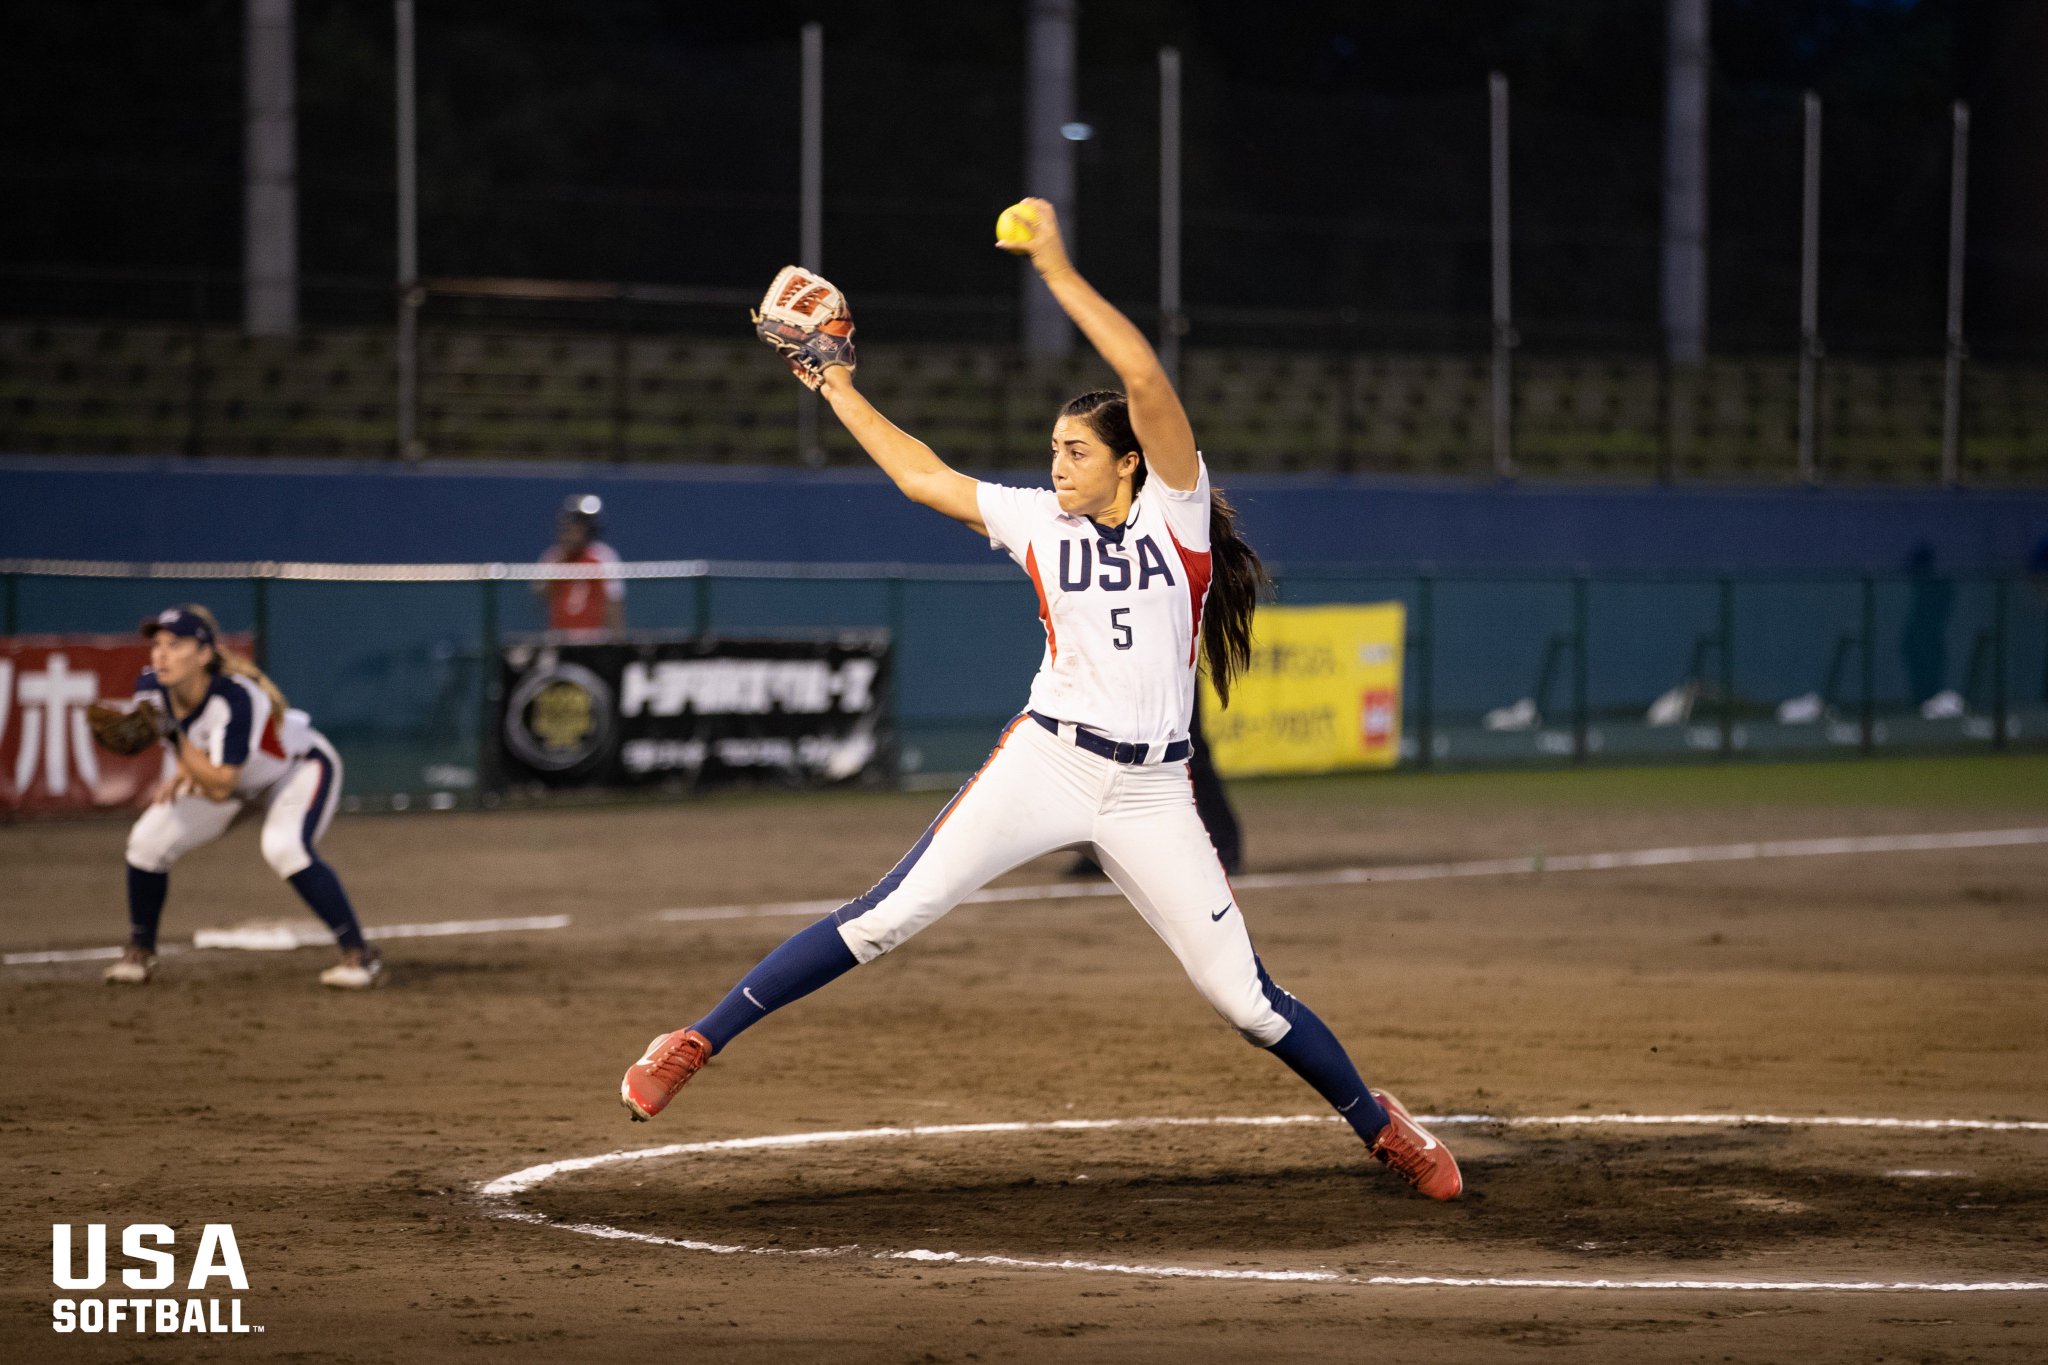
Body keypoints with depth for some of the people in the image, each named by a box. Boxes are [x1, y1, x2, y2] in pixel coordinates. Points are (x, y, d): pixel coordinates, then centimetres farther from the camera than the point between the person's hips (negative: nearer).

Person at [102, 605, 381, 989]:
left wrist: (176, 735, -40)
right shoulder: (152, 688, -21)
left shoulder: (236, 698, -39)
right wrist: (185, 769, -14)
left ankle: (359, 954, -23)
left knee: (285, 848, -33)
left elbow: (219, 788, -38)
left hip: (301, 767, -6)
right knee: (147, 841, -8)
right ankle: (139, 951, 13)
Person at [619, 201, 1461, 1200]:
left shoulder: (1175, 511, -3)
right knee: (889, 915, -10)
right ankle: (699, 1042, -7)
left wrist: (1058, 271, -18)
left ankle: (1376, 1123, 21)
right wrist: (837, 387, 16)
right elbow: (924, 479, 16)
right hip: (1046, 764, 2)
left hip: (1151, 790, -2)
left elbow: (1145, 380, -17)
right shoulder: (1040, 523, 7)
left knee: (1245, 999, -2)